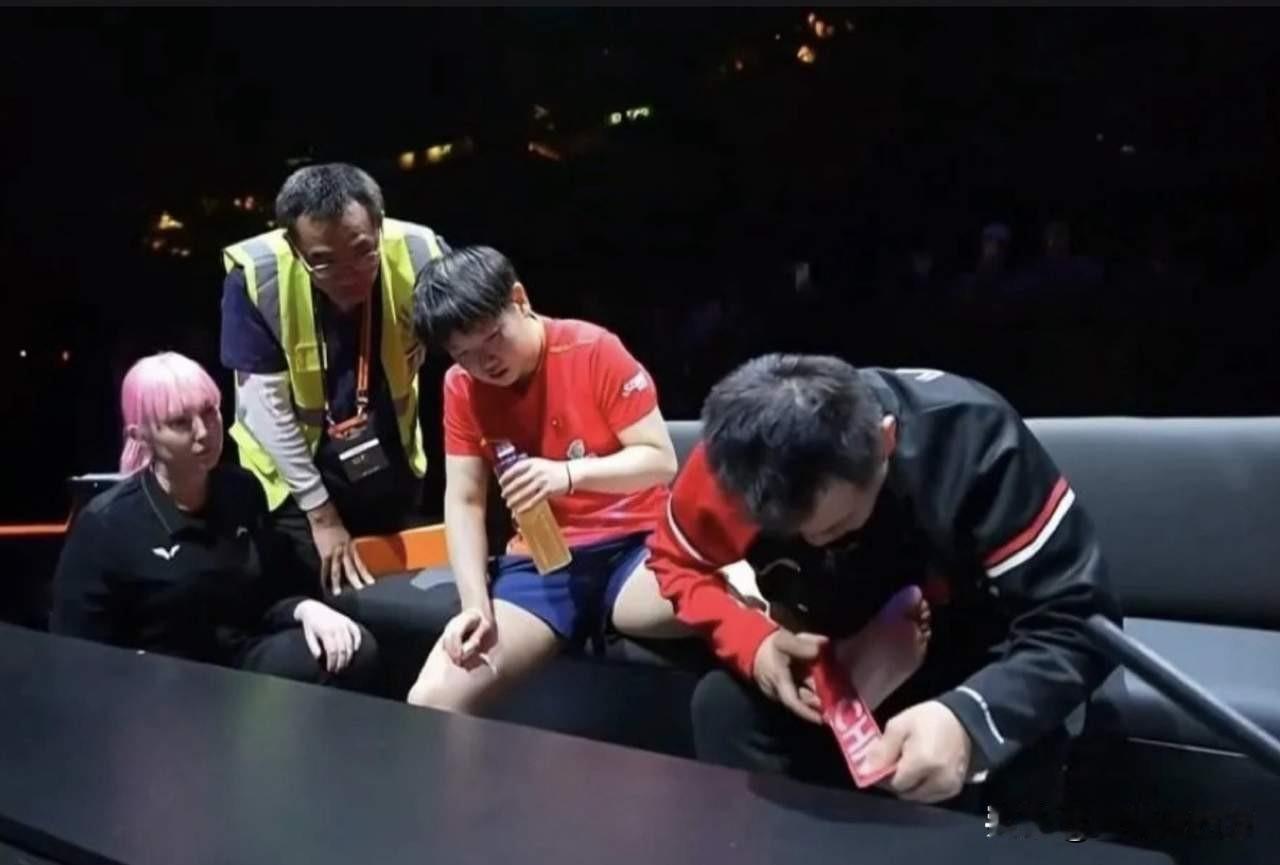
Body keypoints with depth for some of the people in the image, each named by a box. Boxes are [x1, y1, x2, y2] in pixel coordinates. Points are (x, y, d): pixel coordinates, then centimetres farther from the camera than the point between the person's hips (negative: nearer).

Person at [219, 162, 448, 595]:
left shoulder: (419, 255, -22)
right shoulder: (257, 274, -25)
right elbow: (265, 404, -18)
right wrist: (320, 513, -12)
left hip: (391, 466, 2)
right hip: (293, 476, -2)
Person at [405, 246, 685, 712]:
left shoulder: (594, 350, -10)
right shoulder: (461, 387, 1)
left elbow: (661, 461, -10)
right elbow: (463, 502, 1)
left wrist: (568, 474, -27)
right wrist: (477, 607, -13)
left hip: (633, 543, -3)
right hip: (539, 561, 4)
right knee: (430, 702, -14)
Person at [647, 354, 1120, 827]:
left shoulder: (970, 435, -33)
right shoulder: (735, 456, -25)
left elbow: (1076, 620, -31)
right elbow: (675, 562, -5)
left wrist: (969, 718, -50)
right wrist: (751, 640, -24)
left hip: (968, 672, -2)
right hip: (826, 664, 3)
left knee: (1013, 756, -30)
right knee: (723, 703, -21)